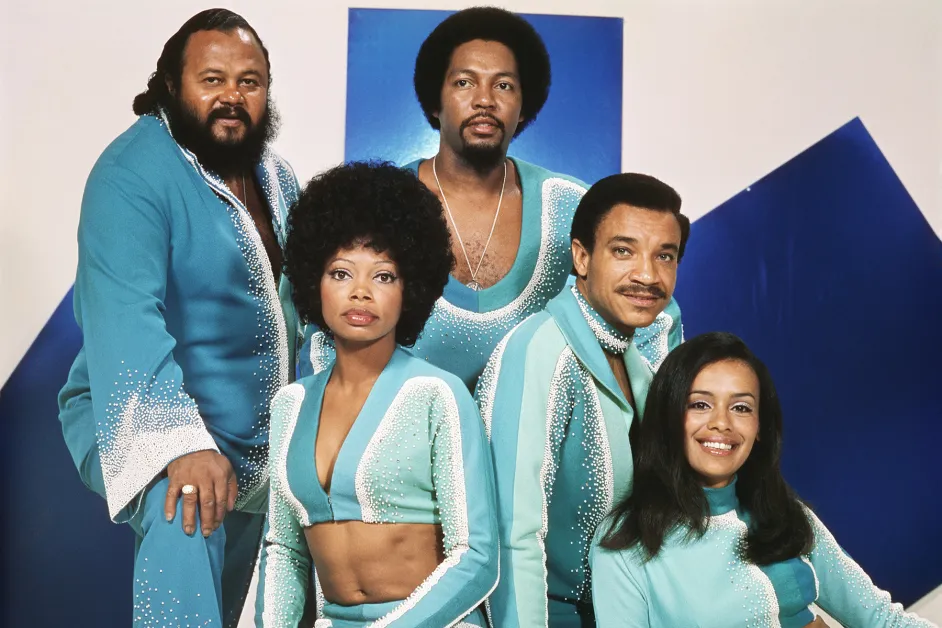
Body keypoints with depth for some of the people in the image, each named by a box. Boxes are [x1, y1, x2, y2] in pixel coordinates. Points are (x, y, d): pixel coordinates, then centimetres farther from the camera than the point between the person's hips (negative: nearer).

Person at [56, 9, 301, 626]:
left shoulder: (277, 177, 7)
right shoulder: (134, 173, -18)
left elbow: (298, 299, 16)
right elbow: (126, 318, -31)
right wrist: (181, 442, -41)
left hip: (254, 444, 8)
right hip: (152, 421, -7)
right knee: (184, 518, -37)